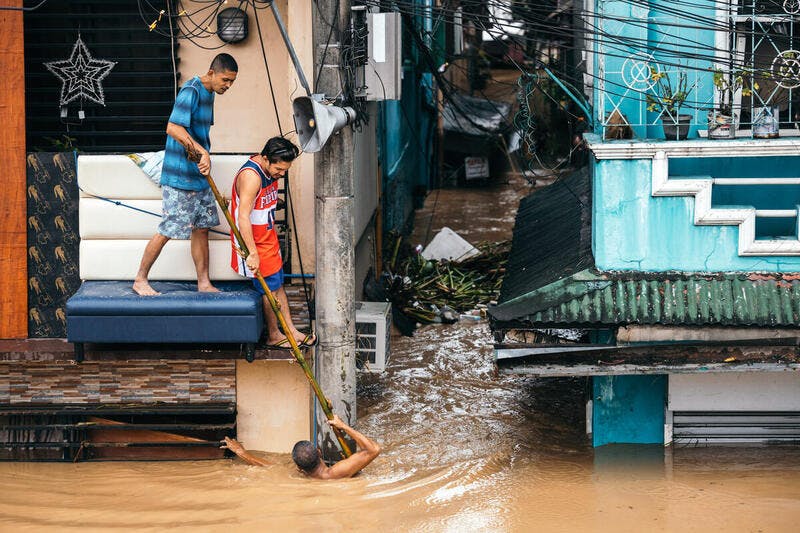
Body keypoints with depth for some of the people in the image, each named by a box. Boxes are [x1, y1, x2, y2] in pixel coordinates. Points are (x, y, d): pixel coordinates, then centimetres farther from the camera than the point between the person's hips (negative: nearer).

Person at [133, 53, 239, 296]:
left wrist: (204, 159, 6)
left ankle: (204, 283, 17)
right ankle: (140, 280, 6)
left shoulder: (208, 94, 13)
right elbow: (173, 128, -28)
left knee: (201, 228, 11)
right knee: (168, 230, -4)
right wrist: (202, 152, -31)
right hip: (179, 177, -9)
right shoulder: (191, 91, -17)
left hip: (199, 176, 9)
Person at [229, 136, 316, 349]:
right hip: (253, 242, -9)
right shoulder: (251, 176, -28)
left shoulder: (269, 171, 3)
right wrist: (253, 253, -38)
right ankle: (273, 336, 13)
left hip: (268, 237, 9)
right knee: (270, 287, 0)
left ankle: (290, 331, 18)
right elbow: (243, 216, -35)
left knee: (278, 284, 12)